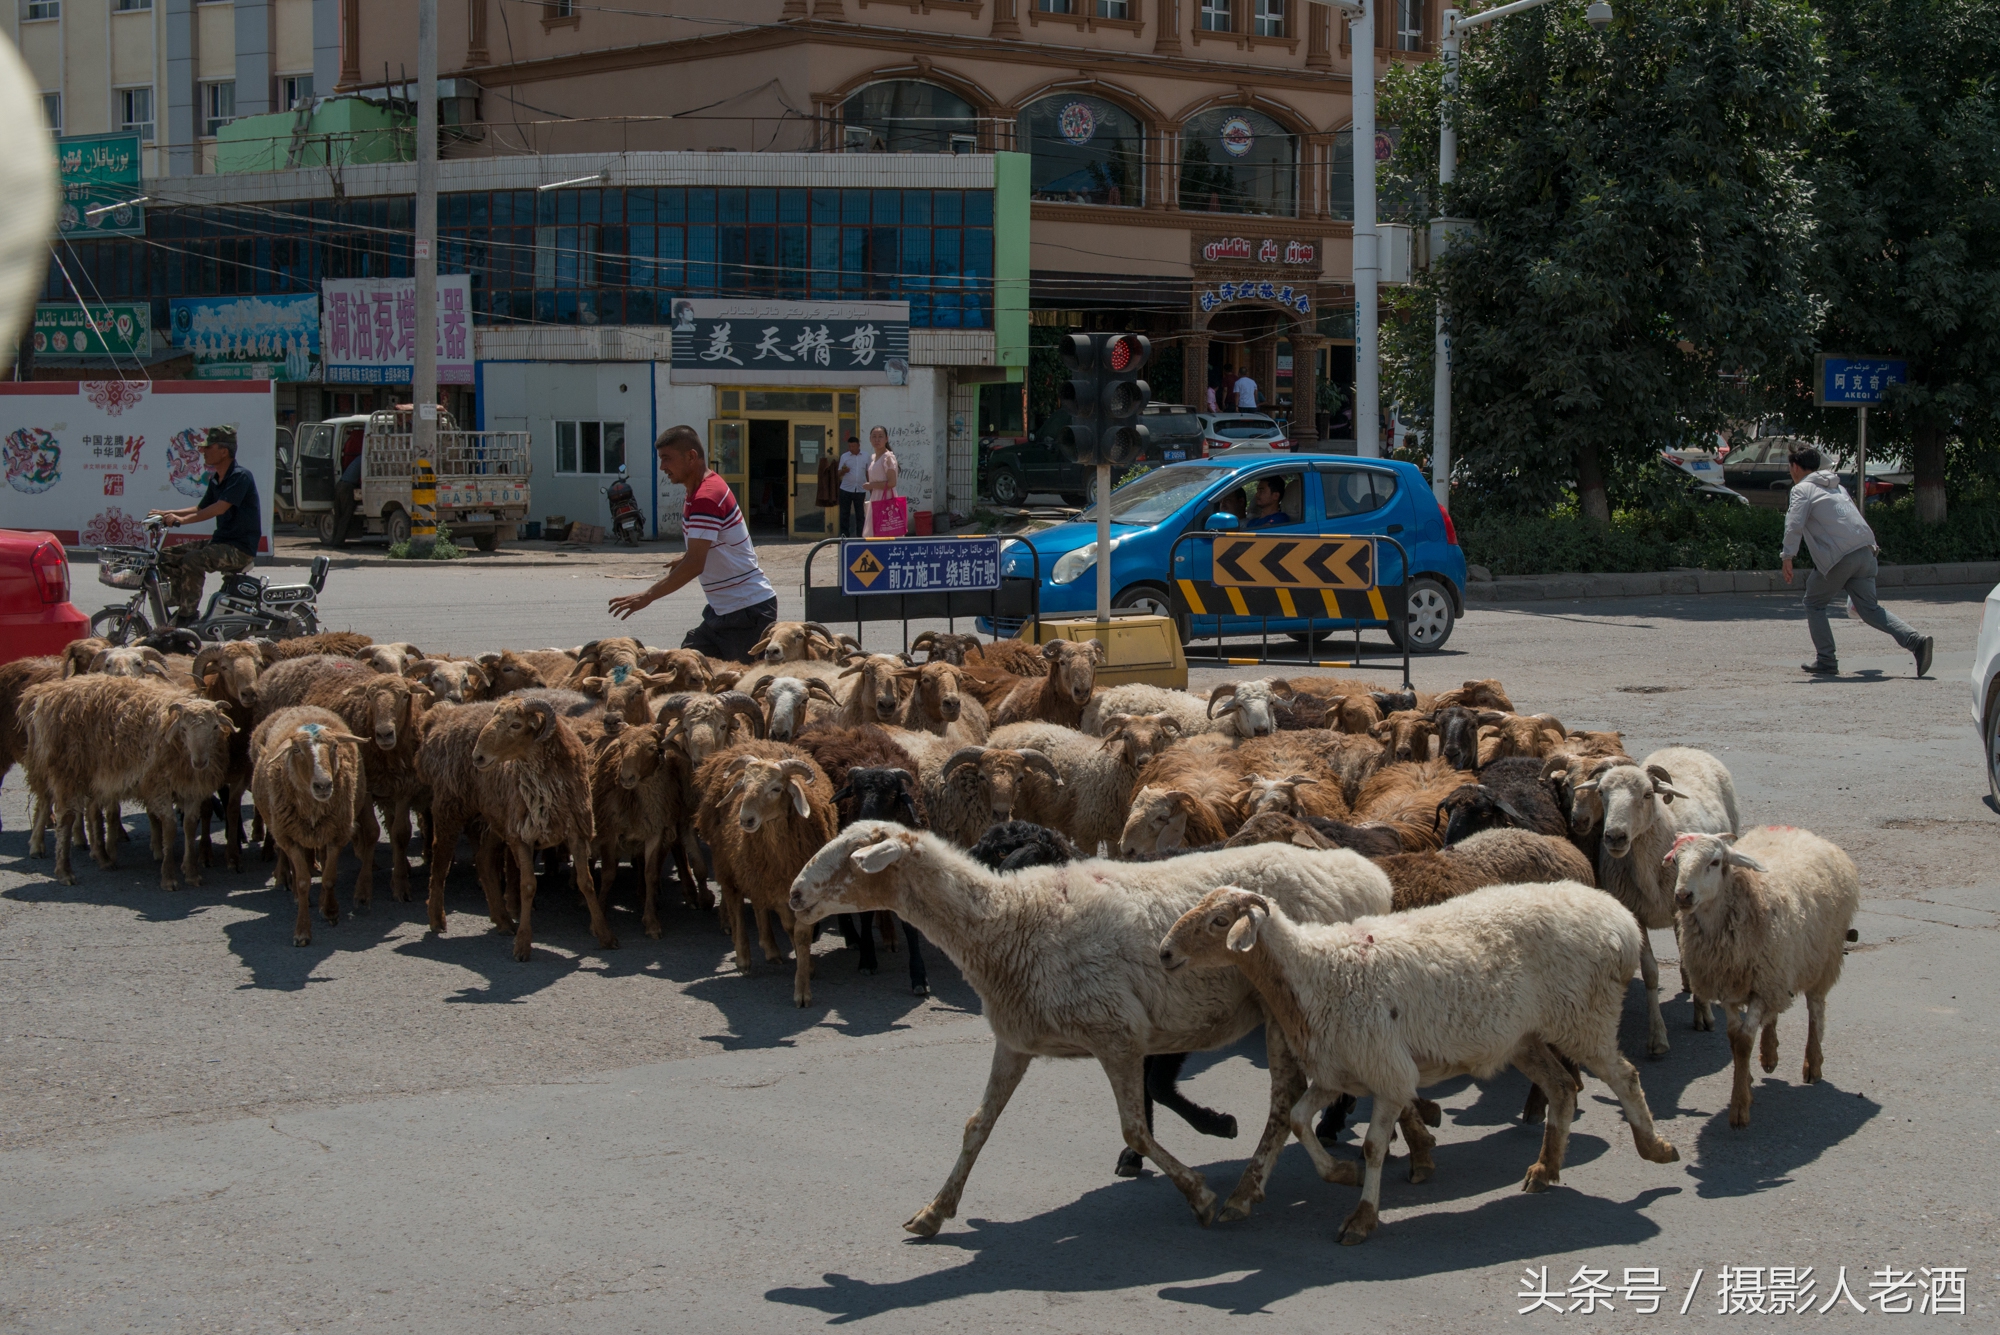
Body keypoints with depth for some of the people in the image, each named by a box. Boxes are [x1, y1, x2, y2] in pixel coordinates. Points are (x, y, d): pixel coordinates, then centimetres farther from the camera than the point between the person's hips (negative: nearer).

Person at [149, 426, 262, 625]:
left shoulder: (240, 476, -15)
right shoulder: (215, 480, 14)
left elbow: (220, 508, -26)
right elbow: (201, 508, 24)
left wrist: (182, 520, -30)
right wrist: (168, 513, 11)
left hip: (240, 548, -10)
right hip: (219, 541, 10)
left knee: (193, 560, -31)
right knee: (168, 557, 1)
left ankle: (187, 616, -23)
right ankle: (183, 608, 4)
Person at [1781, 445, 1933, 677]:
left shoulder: (1802, 489, 4)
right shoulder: (1836, 486, 28)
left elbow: (1794, 525, -12)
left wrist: (1787, 557, -11)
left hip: (1838, 558, -7)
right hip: (1866, 551, 7)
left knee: (1814, 604, 12)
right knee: (1869, 608, 7)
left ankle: (1826, 660, 8)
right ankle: (1915, 641, -11)